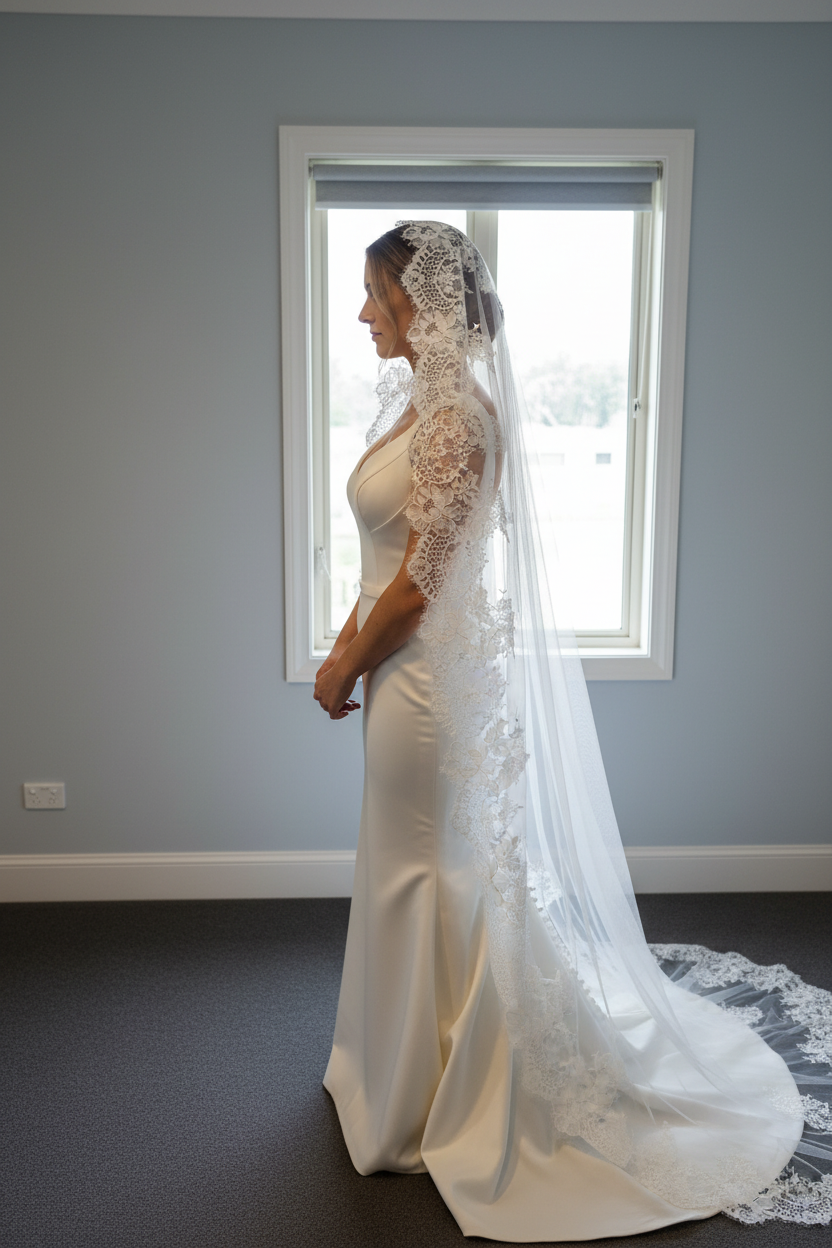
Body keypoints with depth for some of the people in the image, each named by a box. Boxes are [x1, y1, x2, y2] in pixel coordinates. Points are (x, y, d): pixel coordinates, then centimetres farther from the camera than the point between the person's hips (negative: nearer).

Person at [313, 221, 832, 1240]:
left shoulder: (456, 414, -20)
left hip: (430, 676, -10)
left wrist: (346, 669, -9)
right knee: (419, 872, 21)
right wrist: (348, 643, 7)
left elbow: (418, 582, -21)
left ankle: (436, 1103, 26)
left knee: (435, 876, 5)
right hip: (410, 669, 10)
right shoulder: (415, 400, 9)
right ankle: (411, 1069, 42)